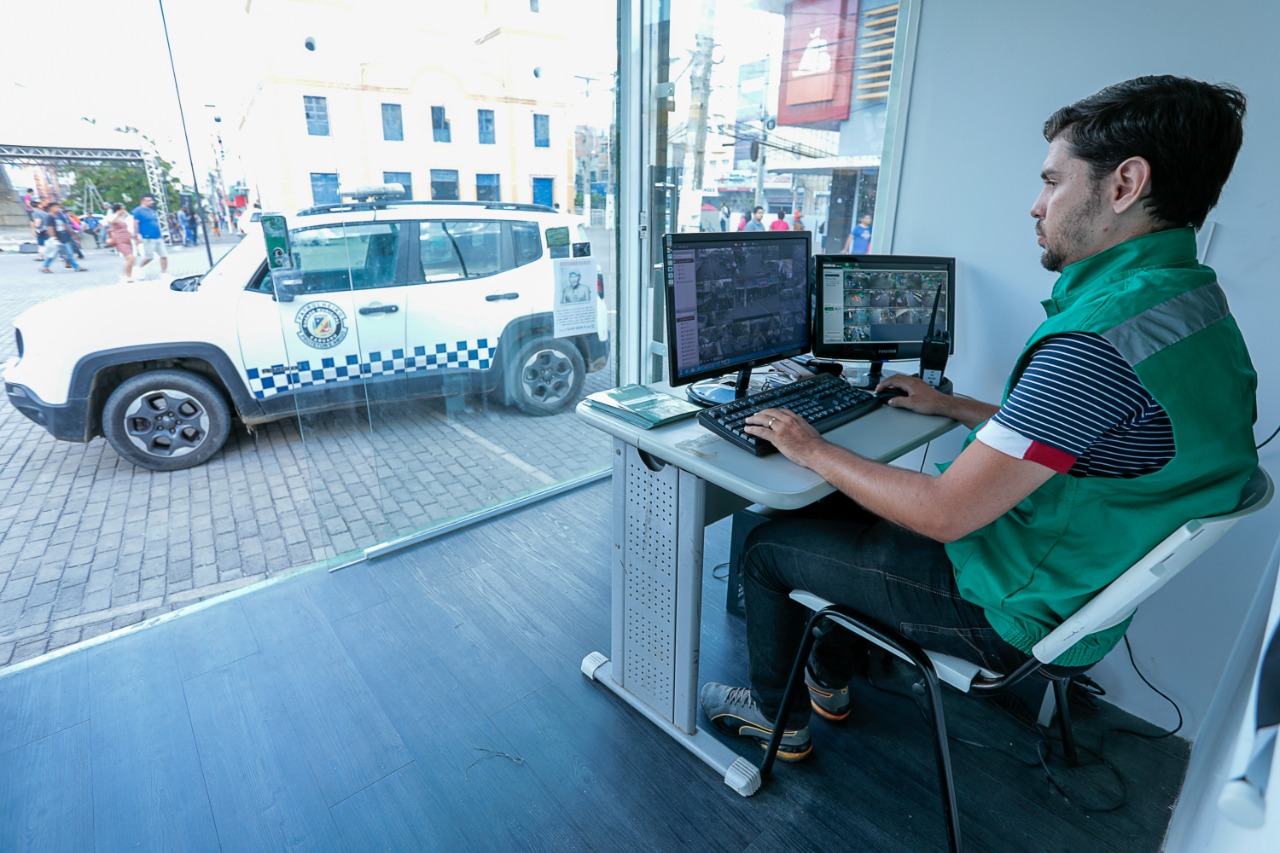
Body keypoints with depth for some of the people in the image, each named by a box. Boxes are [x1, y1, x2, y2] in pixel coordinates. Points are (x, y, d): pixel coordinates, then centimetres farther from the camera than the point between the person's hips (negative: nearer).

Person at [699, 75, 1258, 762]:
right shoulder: (1193, 303, 2)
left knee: (767, 546, 2)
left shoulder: (1097, 344, -32)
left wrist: (811, 450, -18)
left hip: (1008, 612, -10)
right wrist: (950, 406, 18)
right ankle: (829, 681, 36)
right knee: (841, 509, 23)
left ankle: (778, 716, 26)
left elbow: (943, 515, -30)